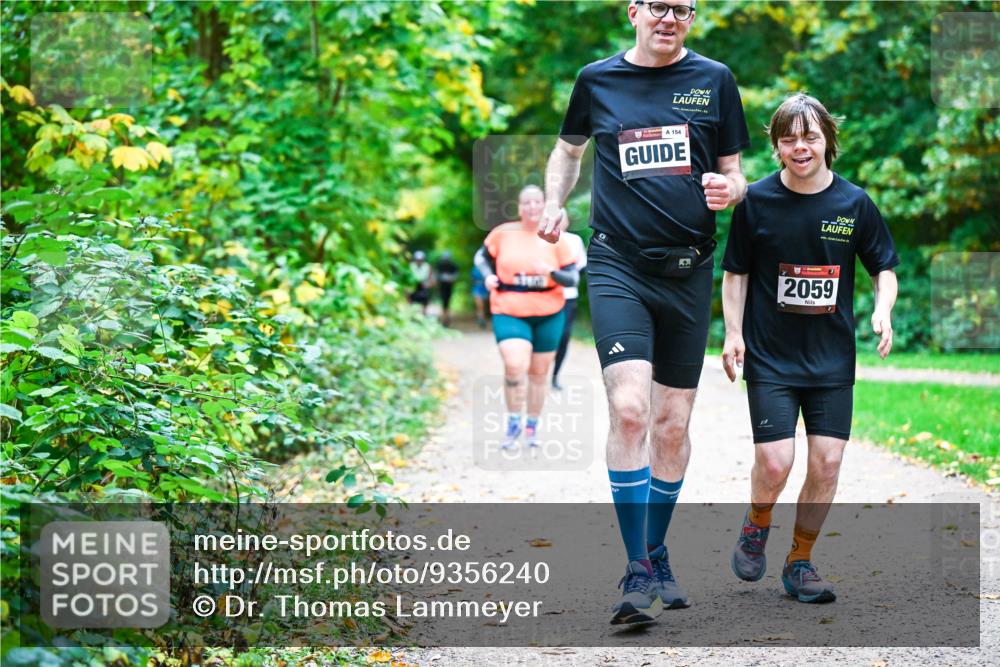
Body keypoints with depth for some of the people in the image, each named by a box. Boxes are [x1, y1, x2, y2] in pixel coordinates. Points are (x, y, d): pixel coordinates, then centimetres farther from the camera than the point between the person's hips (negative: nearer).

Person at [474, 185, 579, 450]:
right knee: (515, 365, -22)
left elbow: (573, 277, -2)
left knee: (539, 371, 11)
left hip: (548, 314, 2)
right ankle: (513, 423, -1)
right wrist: (488, 276, -8)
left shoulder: (556, 239, -2)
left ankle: (532, 426, 31)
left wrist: (551, 272, -21)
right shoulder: (503, 233, -4)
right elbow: (482, 256, 12)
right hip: (510, 312, -2)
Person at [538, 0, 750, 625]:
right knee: (630, 408, -19)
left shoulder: (715, 80, 7)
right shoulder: (597, 79, 6)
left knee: (674, 422, 7)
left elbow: (733, 171, 12)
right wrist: (554, 205, 7)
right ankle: (638, 572, -14)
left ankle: (658, 555, 26)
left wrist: (729, 189, -11)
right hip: (618, 266, -2)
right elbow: (569, 147, 24)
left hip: (688, 270, 2)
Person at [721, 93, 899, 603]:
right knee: (774, 463, -11)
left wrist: (883, 310, -10)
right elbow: (736, 272, 5)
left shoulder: (854, 202, -1)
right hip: (770, 356, -2)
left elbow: (884, 267, 9)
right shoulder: (757, 200, -3)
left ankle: (800, 562, 17)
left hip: (832, 358, 2)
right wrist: (733, 332, -4)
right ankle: (755, 528, 22)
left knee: (826, 464, -2)